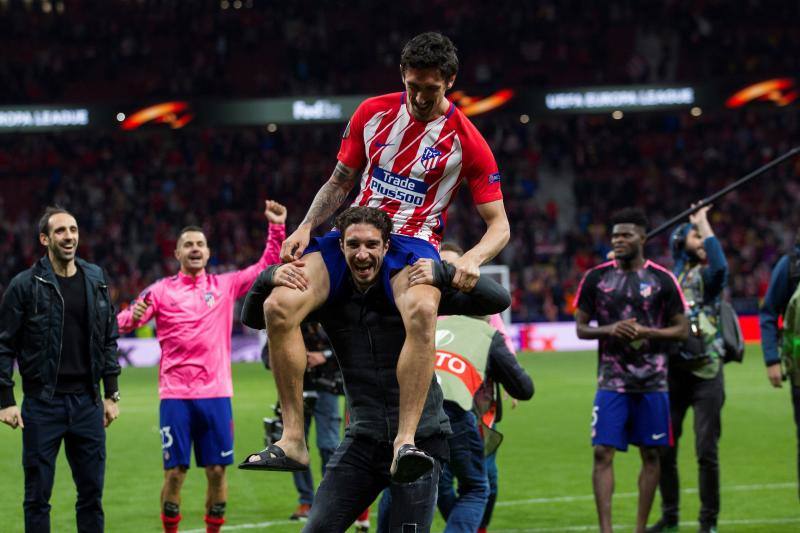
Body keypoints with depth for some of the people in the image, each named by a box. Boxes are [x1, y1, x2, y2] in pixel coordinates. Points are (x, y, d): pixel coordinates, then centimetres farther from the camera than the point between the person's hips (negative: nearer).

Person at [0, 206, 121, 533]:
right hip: (42, 404, -4)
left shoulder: (96, 280, 8)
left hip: (87, 402, 4)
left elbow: (109, 340, 14)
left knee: (92, 493, 7)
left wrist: (111, 394, 9)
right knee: (38, 496, 2)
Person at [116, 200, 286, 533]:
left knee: (217, 471, 2)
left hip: (216, 393, 2)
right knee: (175, 472, -3)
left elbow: (267, 266, 13)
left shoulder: (225, 286, 10)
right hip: (175, 394, -2)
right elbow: (127, 321, -1)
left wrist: (277, 228, 1)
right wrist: (133, 316, -25)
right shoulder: (162, 290, 4)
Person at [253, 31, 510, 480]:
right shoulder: (373, 113, 7)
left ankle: (405, 442, -42)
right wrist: (306, 228, 1)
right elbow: (340, 182, 18)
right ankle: (293, 440, -18)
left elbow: (499, 226, 0)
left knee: (423, 312, -40)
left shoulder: (467, 142, -2)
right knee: (279, 305, -23)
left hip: (414, 242, -3)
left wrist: (472, 259, -21)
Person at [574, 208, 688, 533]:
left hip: (652, 382, 0)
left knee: (650, 455, 5)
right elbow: (581, 328, 8)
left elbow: (682, 330, 3)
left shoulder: (662, 280, 1)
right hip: (611, 381, 0)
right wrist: (609, 330, -12)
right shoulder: (596, 278, 4)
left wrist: (647, 332, -13)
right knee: (603, 453, -9)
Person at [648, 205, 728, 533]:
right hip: (671, 372, 4)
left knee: (707, 452, -4)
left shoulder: (706, 275, 0)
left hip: (705, 373, -4)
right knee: (663, 450, 7)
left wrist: (703, 221, -15)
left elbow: (719, 265, -23)